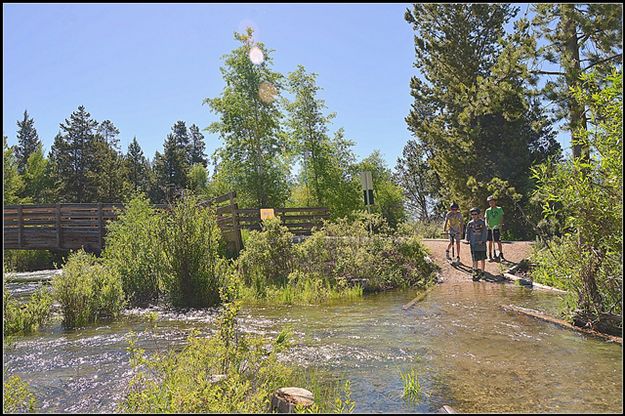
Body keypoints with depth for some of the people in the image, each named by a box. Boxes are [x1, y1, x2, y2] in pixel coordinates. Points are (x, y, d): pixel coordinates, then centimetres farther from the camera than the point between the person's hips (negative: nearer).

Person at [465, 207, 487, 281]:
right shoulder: (470, 223, 5)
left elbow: (485, 232, -3)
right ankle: (476, 270, 17)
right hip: (473, 244, 1)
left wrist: (482, 240, -13)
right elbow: (468, 232, 10)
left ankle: (482, 271, 16)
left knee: (482, 258, 5)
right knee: (475, 259, 2)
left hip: (481, 243, -1)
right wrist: (467, 240, -2)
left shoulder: (482, 222, -2)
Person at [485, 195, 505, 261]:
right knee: (490, 242, 3)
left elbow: (502, 218, 1)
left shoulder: (499, 209, 6)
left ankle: (501, 255, 10)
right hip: (490, 228, 1)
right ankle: (490, 256, 9)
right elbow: (486, 219, 1)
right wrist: (486, 224, -19)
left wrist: (501, 224, -16)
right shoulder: (488, 210, 9)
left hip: (497, 228, -1)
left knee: (499, 242, -2)